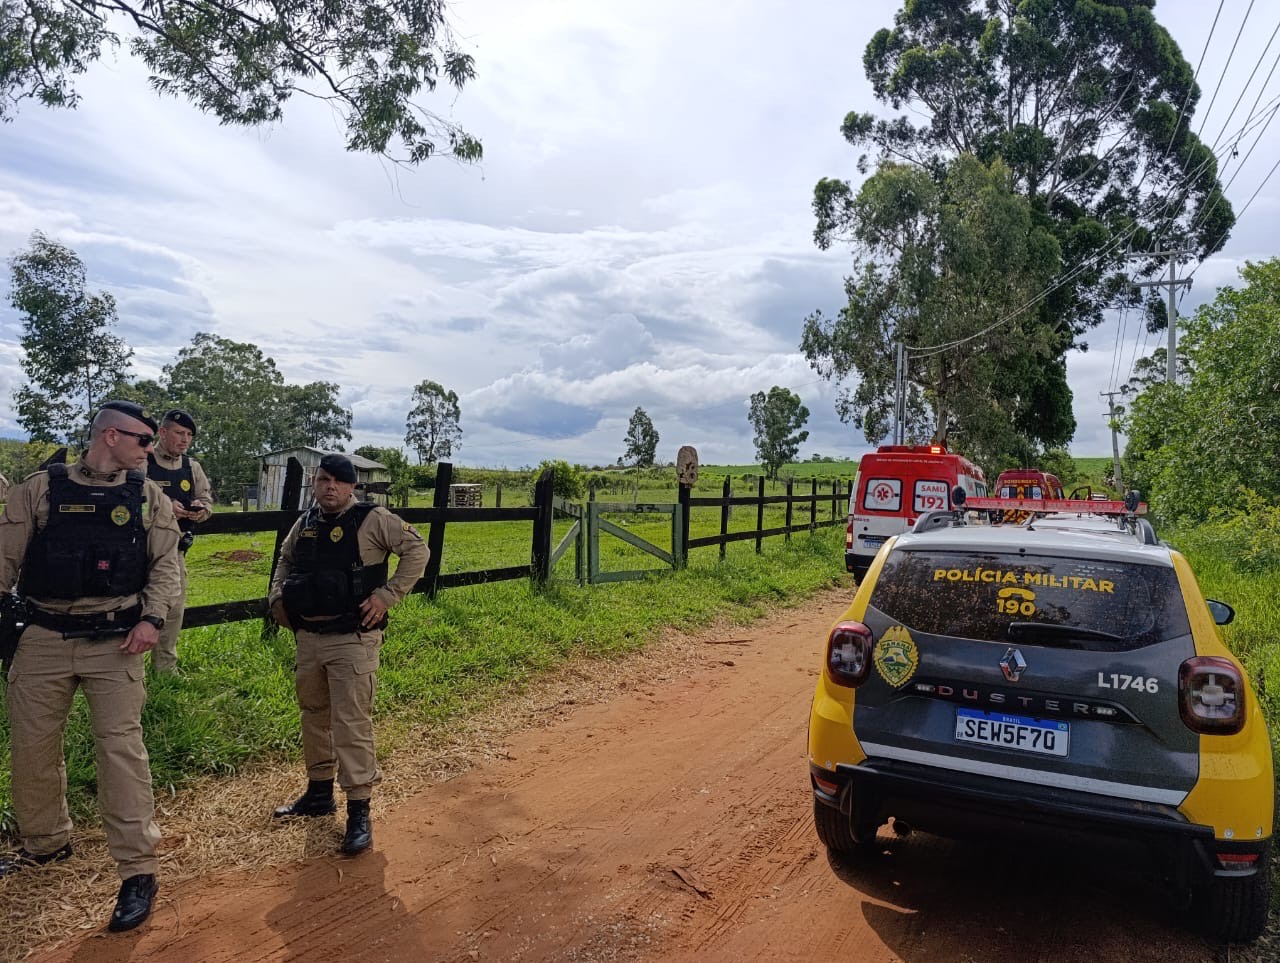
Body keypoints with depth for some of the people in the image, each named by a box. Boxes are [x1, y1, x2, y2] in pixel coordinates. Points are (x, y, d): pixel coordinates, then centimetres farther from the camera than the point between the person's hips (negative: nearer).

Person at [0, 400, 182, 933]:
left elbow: (165, 565, 2)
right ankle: (45, 842, 37)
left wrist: (151, 618, -11)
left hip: (115, 642, -1)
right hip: (44, 639, 2)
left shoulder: (148, 497, 4)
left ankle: (138, 870, 1)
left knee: (121, 746, -6)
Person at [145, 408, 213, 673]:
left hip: (175, 551, 6)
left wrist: (201, 508, -4)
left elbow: (207, 498, 18)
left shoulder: (192, 468, 11)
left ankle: (165, 669, 26)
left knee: (174, 610, 12)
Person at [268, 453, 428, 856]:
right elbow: (285, 561, 28)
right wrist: (277, 598, 13)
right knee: (314, 716, 19)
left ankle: (359, 812, 1)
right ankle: (319, 792, 36)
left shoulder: (372, 520, -9)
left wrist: (386, 595, -17)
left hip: (352, 639, -7)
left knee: (351, 722, -8)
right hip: (308, 637, 7)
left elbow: (417, 550, -14)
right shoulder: (304, 524, 10)